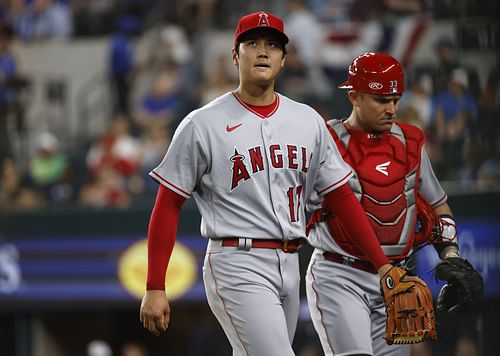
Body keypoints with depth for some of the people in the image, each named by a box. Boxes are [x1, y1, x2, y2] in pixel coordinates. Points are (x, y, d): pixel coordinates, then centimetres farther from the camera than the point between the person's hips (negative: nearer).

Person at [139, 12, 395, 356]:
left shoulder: (308, 121, 10)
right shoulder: (203, 125, -3)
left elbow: (341, 196, 12)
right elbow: (168, 205, -2)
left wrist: (383, 264, 5)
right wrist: (155, 289, -7)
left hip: (289, 264, 6)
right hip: (236, 264, -6)